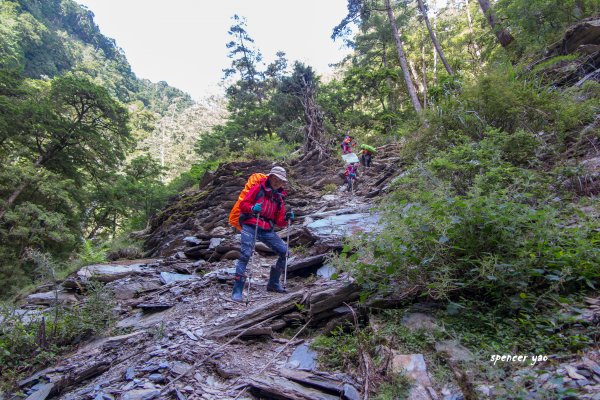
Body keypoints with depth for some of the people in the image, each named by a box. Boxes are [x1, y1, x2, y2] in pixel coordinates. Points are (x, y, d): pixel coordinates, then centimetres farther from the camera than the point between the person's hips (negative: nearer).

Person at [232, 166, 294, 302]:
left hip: (267, 230, 6)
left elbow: (279, 222, 13)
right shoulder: (258, 188, 2)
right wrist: (252, 208, -23)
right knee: (245, 254, -19)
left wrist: (286, 218, -8)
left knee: (284, 251, 0)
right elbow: (243, 204, -4)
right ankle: (237, 290, -9)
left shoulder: (279, 197, 16)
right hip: (250, 227, -5)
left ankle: (273, 283, 15)